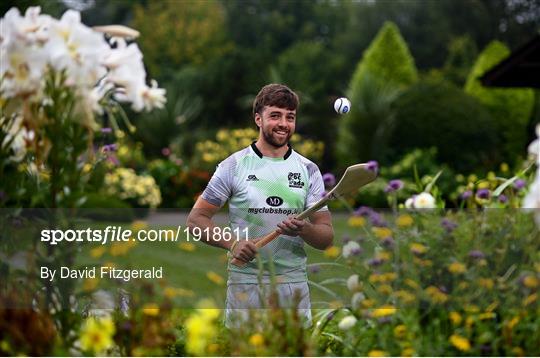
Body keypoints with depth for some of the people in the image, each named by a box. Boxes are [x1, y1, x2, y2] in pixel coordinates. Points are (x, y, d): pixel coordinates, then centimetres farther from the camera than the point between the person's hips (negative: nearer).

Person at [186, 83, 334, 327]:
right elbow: (196, 219, 0)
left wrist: (303, 229, -16)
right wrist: (232, 243, -16)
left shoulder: (309, 170, 8)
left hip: (294, 287, 2)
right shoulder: (234, 166, 2)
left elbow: (326, 238, 6)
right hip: (245, 285, -2)